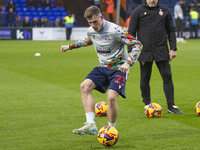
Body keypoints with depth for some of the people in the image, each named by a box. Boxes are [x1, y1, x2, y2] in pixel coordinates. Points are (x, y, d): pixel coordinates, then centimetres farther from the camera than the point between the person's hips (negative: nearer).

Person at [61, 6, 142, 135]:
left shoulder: (114, 30, -20)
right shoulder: (91, 31, 1)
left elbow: (137, 45, -20)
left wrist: (128, 63, -32)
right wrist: (70, 46, 28)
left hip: (119, 69, -6)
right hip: (103, 68, 7)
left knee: (111, 97, -24)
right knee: (85, 86, -17)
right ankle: (91, 125, -21)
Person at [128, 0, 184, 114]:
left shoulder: (165, 11, 7)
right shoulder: (138, 12, 1)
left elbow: (171, 30, 11)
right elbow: (131, 32, 4)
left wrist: (173, 49, 3)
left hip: (162, 51, 1)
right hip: (145, 52, -1)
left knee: (167, 77, -3)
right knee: (145, 79, 6)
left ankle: (171, 106, 2)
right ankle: (147, 104, 19)